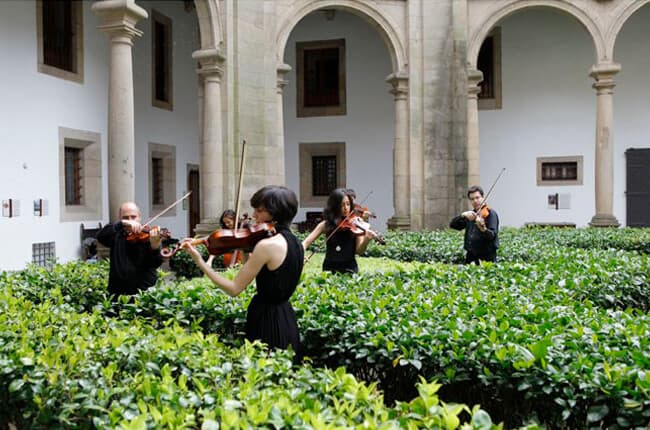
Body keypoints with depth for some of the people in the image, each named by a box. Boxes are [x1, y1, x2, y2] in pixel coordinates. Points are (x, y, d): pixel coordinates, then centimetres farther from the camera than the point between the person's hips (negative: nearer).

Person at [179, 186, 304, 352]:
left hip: (266, 320, -8)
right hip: (286, 319, 8)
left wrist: (199, 261, -16)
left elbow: (234, 289, -18)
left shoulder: (267, 245, -22)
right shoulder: (295, 242, 5)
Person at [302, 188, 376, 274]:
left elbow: (359, 251, -6)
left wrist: (366, 240, -25)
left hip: (349, 269, -1)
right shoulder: (326, 224, 1)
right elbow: (306, 242, -2)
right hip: (330, 269, 1)